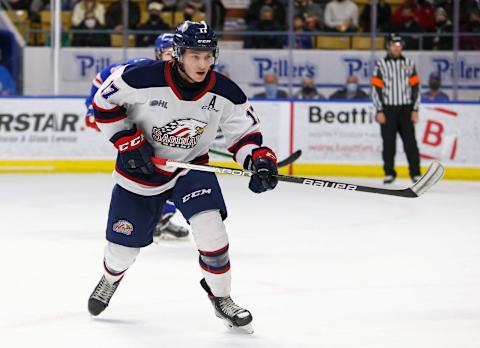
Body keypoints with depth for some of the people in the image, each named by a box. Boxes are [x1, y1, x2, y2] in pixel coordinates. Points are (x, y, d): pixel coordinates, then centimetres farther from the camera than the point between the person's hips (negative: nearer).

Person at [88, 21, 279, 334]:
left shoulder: (226, 94, -17)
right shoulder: (143, 78, -26)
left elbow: (245, 132, -6)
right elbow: (104, 102, -12)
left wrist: (261, 161, -25)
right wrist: (128, 142, -18)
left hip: (191, 166, 1)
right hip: (140, 167, -1)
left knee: (210, 226, -22)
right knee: (124, 244, 9)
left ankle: (221, 298, -1)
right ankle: (111, 278, 47)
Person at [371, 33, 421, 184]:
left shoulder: (409, 64, 7)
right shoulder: (381, 64, 0)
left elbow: (415, 87, 7)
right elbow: (376, 88, -2)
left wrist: (415, 110, 0)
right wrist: (379, 111, -8)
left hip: (406, 109, 1)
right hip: (388, 110, -1)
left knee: (410, 142, -3)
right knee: (388, 142, 2)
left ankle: (415, 173, 0)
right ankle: (389, 173, 10)